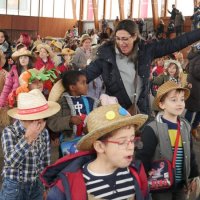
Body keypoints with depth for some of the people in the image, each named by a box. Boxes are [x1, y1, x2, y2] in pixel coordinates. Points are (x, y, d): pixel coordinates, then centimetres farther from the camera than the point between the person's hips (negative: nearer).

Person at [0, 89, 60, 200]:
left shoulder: (43, 132, -4)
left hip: (37, 186, 4)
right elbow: (11, 162, -27)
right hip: (14, 187, -4)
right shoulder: (9, 132, -15)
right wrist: (28, 138, -34)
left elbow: (45, 162, 6)